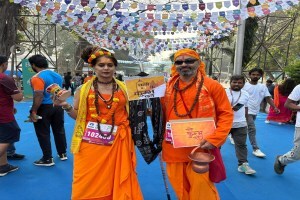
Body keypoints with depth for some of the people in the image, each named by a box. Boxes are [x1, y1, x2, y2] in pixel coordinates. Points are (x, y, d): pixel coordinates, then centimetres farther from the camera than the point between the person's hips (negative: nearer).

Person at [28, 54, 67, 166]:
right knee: (59, 130, 16)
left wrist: (33, 111, -19)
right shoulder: (57, 75, 8)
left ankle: (47, 159, 12)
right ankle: (63, 154, 28)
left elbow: (39, 96, -23)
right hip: (58, 106, 7)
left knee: (43, 134, 5)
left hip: (44, 108, -7)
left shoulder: (37, 78, -16)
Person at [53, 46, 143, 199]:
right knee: (89, 184, 8)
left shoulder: (124, 88, 5)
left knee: (117, 183, 9)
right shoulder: (83, 89, 3)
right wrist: (66, 107, -11)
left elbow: (131, 113, 10)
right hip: (90, 144, 0)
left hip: (117, 144, 1)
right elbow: (77, 115, 6)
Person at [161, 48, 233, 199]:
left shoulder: (212, 86, -7)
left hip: (200, 149, -4)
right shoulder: (168, 87, 5)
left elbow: (226, 114, -6)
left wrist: (215, 139, -16)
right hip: (174, 149, 4)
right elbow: (162, 113, 16)